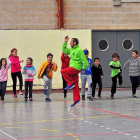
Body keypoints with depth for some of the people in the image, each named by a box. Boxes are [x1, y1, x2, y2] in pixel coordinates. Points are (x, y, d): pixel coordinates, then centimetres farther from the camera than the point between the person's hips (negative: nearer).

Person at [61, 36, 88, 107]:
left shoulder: (79, 50, -11)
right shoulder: (71, 50, 15)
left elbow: (84, 60, -12)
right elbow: (64, 50, 27)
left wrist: (84, 69, -11)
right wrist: (65, 42, 18)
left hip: (76, 68, -8)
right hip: (73, 68, 8)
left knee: (63, 71, -14)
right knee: (75, 86, 7)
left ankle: (70, 83, -7)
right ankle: (76, 99, 8)